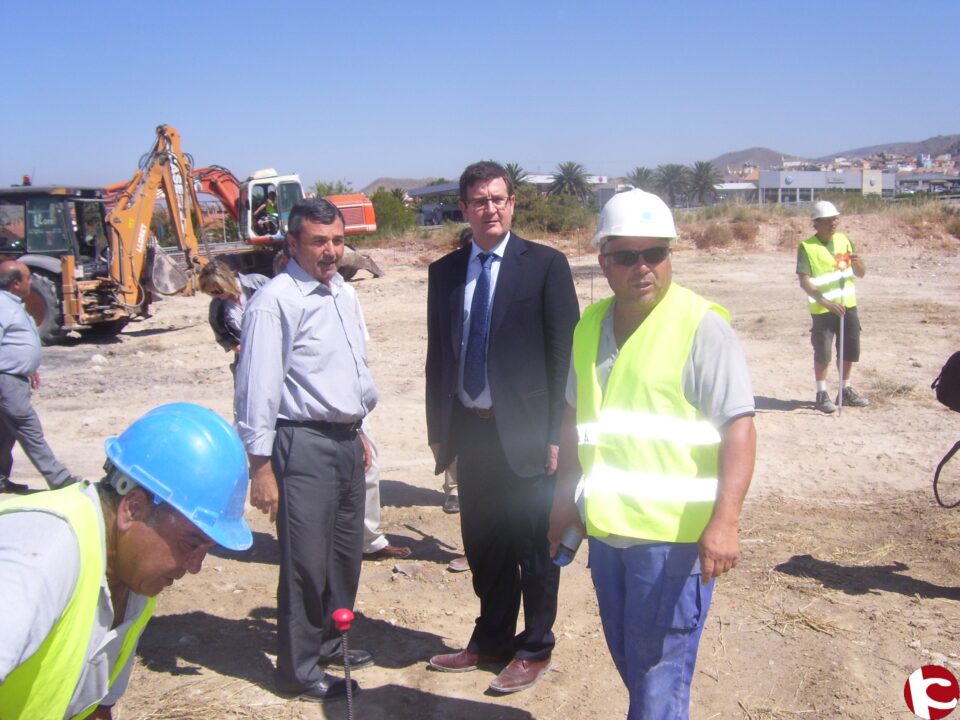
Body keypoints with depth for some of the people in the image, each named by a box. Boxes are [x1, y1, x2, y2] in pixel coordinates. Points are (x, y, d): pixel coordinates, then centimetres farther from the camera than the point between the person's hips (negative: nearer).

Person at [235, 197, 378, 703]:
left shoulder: (344, 295, 12)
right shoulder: (276, 301, -14)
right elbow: (258, 387, -17)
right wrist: (260, 466, -18)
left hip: (346, 438, 8)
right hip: (304, 443, -8)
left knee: (346, 552, 18)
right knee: (307, 560, 0)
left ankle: (330, 641, 37)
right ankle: (300, 668, 17)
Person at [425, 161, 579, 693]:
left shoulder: (545, 265, -5)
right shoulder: (444, 272, 8)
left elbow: (565, 355, -7)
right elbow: (438, 355, 11)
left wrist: (556, 434, -10)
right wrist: (437, 429, 8)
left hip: (524, 431, -4)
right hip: (469, 429, 5)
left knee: (534, 546, 8)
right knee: (482, 544, 16)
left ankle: (535, 649, 26)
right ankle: (491, 639, 35)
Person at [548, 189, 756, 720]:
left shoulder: (701, 325, -12)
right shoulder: (590, 325, 8)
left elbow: (738, 426, -16)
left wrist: (724, 521, -25)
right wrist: (565, 497, 17)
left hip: (674, 533, -6)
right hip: (606, 526, 7)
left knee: (659, 665, 2)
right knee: (625, 655, 19)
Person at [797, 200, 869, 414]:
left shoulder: (843, 240, 6)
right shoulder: (807, 247, -11)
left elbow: (861, 273, 10)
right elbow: (804, 281, -19)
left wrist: (857, 263, -13)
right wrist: (826, 302, -29)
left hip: (848, 304, 6)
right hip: (822, 309, -6)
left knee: (850, 350, 12)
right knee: (823, 352, -4)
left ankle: (846, 390, 27)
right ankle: (822, 394, 9)